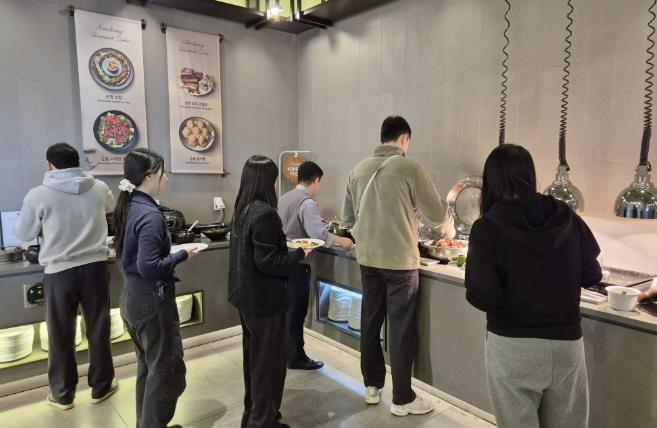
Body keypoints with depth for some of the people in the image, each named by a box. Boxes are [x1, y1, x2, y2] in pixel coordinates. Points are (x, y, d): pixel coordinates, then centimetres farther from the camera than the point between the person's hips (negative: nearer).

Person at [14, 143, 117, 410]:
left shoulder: (38, 195, -9)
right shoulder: (99, 189, -2)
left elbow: (23, 234, 3)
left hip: (59, 272, -2)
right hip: (95, 267, 2)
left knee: (61, 335, 12)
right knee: (98, 330, 13)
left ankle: (62, 395, 26)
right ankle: (102, 386, 26)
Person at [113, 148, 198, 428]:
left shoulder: (129, 208, 6)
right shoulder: (150, 215, -22)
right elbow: (148, 267, -27)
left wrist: (171, 252, 8)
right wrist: (182, 255, -15)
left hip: (132, 299, 10)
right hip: (152, 302, -10)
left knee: (148, 367, 21)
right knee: (167, 370, 4)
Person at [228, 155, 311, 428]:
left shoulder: (242, 209, 5)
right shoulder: (264, 213, -23)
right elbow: (267, 262, -24)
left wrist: (286, 245, 12)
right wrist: (299, 254, -12)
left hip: (246, 295, 9)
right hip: (263, 299, -9)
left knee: (253, 355, 22)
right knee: (268, 361, 6)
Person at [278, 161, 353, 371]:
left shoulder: (285, 197, 9)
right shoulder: (307, 203, -17)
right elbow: (318, 234, -25)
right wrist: (341, 241, -11)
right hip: (297, 263, -8)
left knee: (286, 308, 20)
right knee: (296, 311, 3)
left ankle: (284, 350, 33)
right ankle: (296, 358, 15)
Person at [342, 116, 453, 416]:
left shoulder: (358, 170, 3)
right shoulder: (410, 168, -11)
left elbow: (347, 218, 10)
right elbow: (437, 213, -4)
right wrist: (448, 228, 18)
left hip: (367, 258, 5)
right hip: (400, 260, -5)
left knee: (370, 322, 16)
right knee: (402, 329, 6)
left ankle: (372, 386, 31)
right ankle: (402, 399, 18)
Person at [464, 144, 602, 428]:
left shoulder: (487, 227, -15)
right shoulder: (567, 218, -3)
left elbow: (483, 298, -20)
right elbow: (591, 276, 6)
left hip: (513, 346, -4)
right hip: (566, 341, 4)